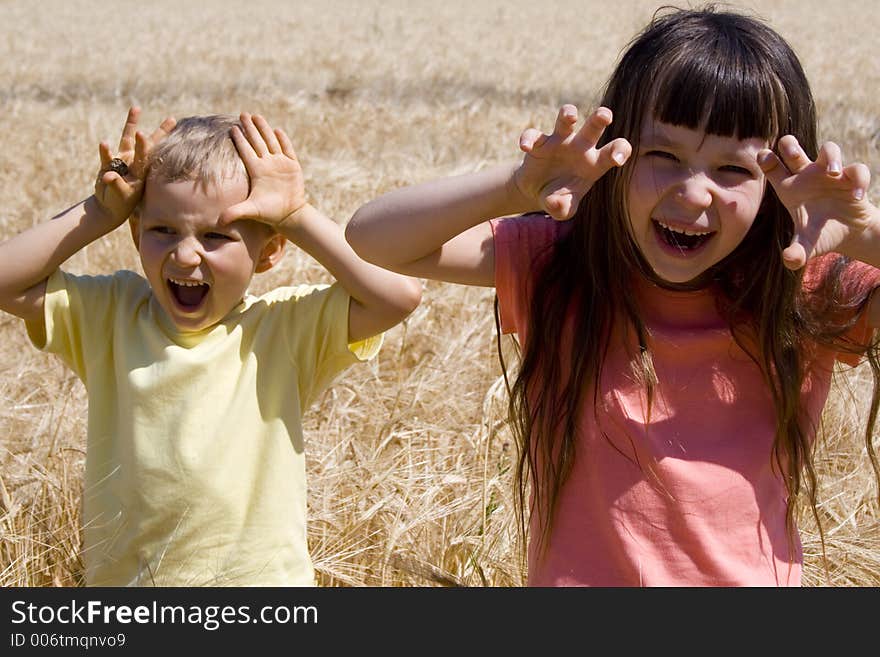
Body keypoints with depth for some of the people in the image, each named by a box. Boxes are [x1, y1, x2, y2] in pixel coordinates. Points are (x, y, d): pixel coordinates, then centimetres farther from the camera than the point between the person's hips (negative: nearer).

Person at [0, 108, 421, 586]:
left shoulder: (286, 327, -7)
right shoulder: (110, 314, 2)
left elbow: (399, 294, -20)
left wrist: (298, 217, -13)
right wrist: (100, 213, -8)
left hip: (258, 576, -2)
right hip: (119, 578, 3)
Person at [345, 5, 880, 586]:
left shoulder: (812, 297, -7)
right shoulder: (555, 266, -5)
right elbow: (374, 239, -14)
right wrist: (518, 189, -27)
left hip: (751, 576, 0)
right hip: (573, 576, 0)